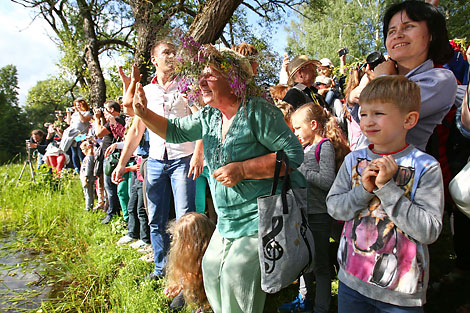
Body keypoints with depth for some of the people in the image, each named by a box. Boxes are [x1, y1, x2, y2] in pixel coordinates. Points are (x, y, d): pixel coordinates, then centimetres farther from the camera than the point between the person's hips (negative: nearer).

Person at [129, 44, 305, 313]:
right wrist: (143, 112, 1)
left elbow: (294, 153, -19)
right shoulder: (209, 117, 7)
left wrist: (242, 170, -22)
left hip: (261, 219, -8)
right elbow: (174, 131, 17)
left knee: (236, 276, -6)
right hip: (228, 221, 8)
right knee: (212, 269, 18)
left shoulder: (257, 111, -17)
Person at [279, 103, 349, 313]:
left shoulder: (325, 146, -14)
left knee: (320, 264, 5)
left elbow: (327, 181, -24)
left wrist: (299, 170, -20)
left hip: (319, 215, -9)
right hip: (304, 211, 9)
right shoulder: (307, 147, 12)